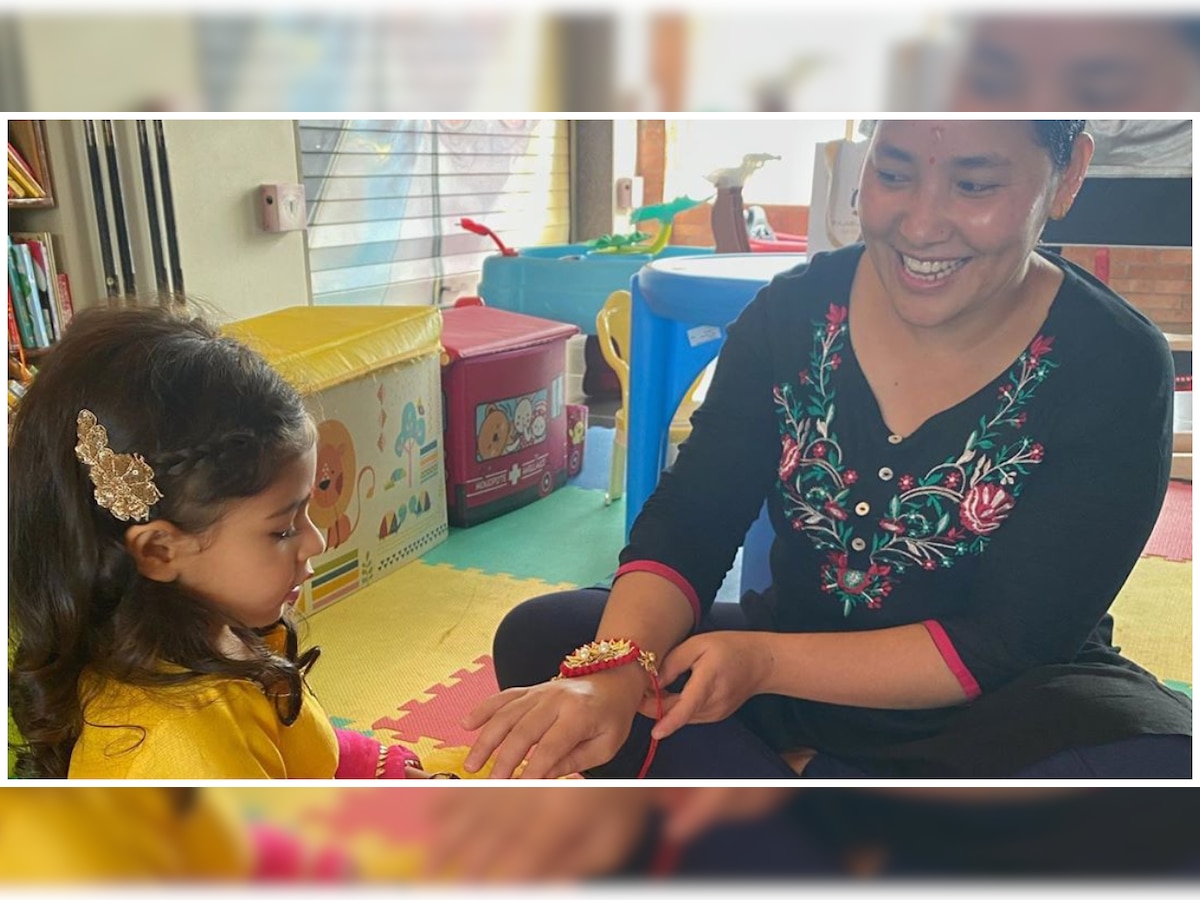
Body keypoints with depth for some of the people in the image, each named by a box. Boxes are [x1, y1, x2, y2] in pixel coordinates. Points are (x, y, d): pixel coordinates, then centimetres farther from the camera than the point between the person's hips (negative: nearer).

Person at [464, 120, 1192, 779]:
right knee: (539, 638, -12)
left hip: (995, 716, -1)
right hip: (793, 683, 2)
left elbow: (1008, 644, -17)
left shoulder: (1117, 369, -14)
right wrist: (614, 670, -31)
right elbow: (685, 525, -12)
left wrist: (764, 661, -26)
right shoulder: (795, 312, -7)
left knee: (1155, 760, -34)